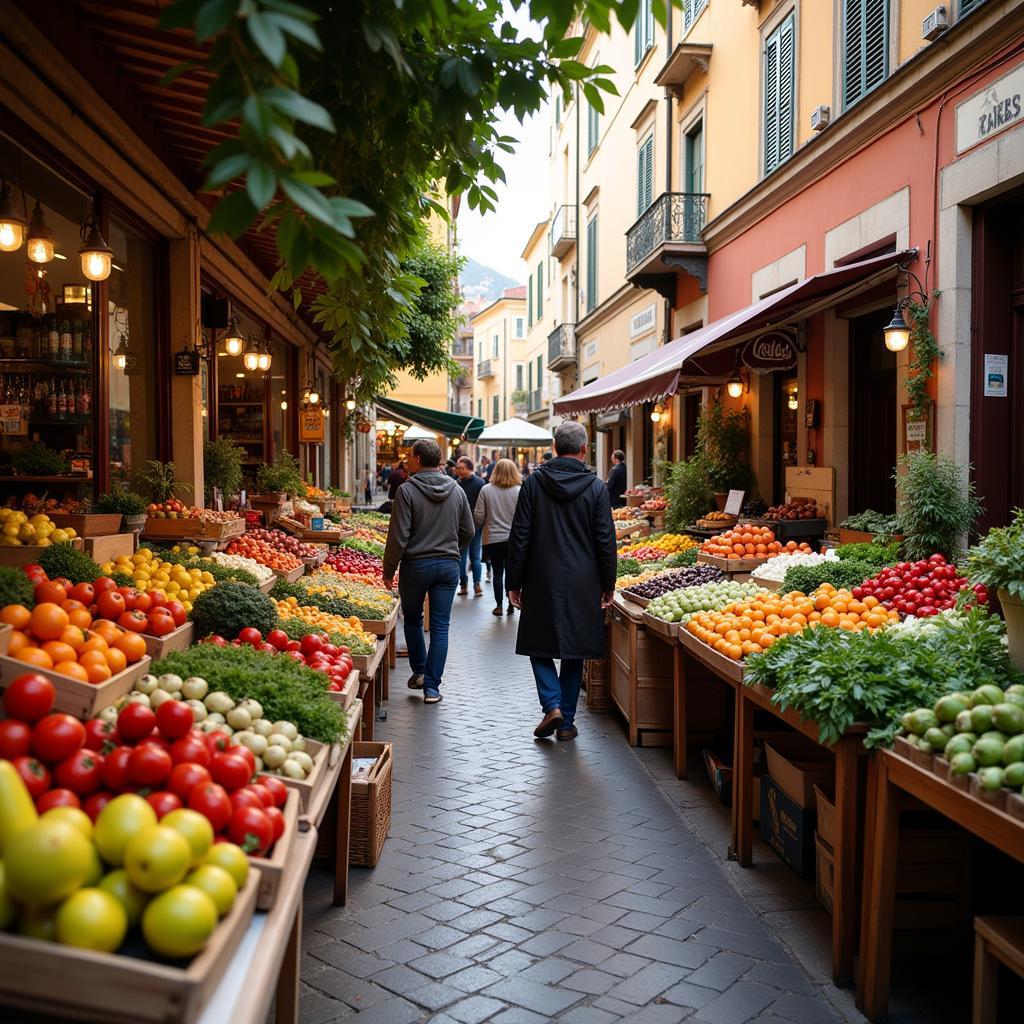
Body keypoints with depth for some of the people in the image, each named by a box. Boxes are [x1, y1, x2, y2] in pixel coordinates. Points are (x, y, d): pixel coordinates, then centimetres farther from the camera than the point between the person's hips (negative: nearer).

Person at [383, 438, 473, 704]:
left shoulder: (408, 490, -11)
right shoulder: (457, 490, 3)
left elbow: (398, 536, -12)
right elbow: (468, 531, 10)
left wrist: (389, 570, -3)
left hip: (416, 565, -3)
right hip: (449, 565, 3)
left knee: (412, 620, 19)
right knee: (440, 627, 5)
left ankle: (419, 672, 25)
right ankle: (432, 687, 5)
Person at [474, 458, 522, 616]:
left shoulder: (486, 490, -6)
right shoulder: (519, 491, -9)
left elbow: (478, 517, -4)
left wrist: (481, 526, 17)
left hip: (492, 539, 0)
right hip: (513, 538, 0)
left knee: (497, 572, 10)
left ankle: (499, 605, 12)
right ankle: (511, 604, 17)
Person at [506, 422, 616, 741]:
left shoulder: (534, 483, -4)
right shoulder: (596, 487, -4)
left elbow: (519, 537, -3)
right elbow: (606, 540, -2)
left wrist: (514, 582, 4)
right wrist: (608, 585, 8)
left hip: (542, 582, -1)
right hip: (582, 584, 1)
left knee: (539, 646, 13)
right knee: (574, 653, 11)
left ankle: (552, 705, -5)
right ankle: (567, 722, 16)